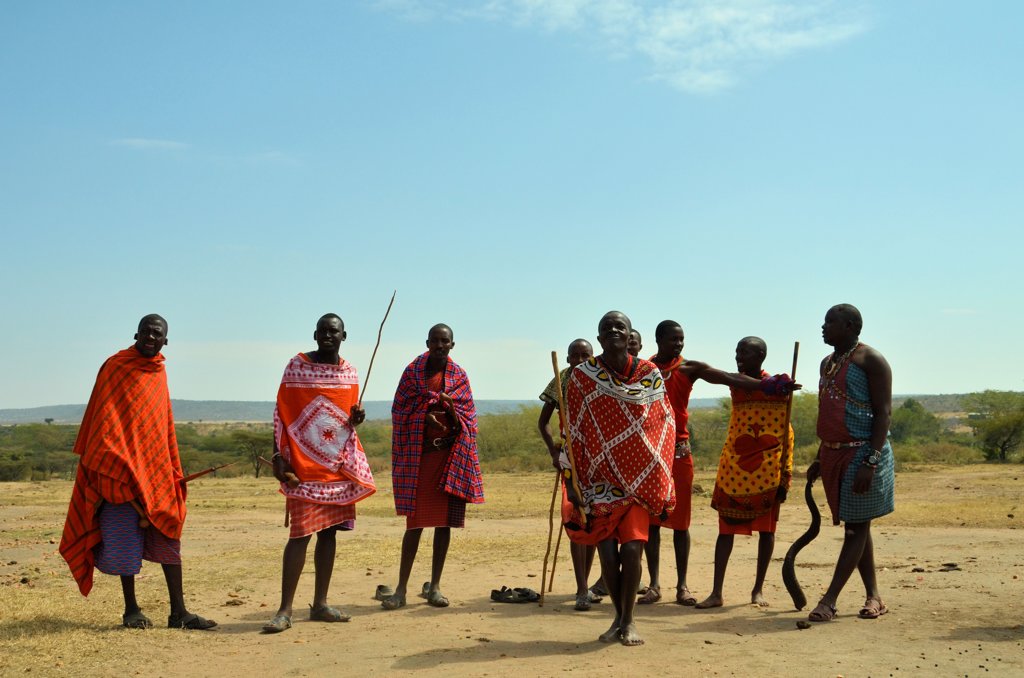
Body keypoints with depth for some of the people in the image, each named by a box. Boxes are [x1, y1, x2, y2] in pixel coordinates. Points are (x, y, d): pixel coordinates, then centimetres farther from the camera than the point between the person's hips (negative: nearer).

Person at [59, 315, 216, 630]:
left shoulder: (159, 373, 13)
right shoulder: (115, 367, -5)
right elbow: (102, 419, -8)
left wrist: (173, 469, 16)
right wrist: (106, 463, -15)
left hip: (157, 468, 6)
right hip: (122, 468, -6)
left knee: (168, 538, 3)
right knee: (126, 538, 1)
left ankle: (178, 612, 5)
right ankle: (131, 609, 14)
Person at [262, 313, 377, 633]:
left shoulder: (349, 371, 10)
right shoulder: (297, 366, -3)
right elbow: (281, 414, -3)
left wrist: (356, 418, -4)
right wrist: (278, 455, -10)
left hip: (339, 464, 5)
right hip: (303, 466, -5)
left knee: (329, 532, 8)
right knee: (300, 533, -9)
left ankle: (320, 604, 16)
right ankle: (285, 610, -4)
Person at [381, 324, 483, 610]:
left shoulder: (459, 376, 9)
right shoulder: (413, 371, 4)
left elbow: (468, 418, 7)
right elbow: (399, 410, 1)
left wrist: (453, 414, -14)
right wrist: (425, 416, -14)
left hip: (450, 456, 2)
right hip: (418, 454, -2)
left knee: (444, 521, 4)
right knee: (415, 521, -4)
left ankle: (434, 586, 13)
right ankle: (401, 589, 1)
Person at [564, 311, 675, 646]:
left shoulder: (650, 375, 0)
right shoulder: (581, 376, -1)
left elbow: (664, 426, 5)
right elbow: (573, 432, 1)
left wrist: (661, 483, 2)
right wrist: (572, 481, -2)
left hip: (640, 478, 0)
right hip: (600, 478, 0)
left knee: (631, 548, -10)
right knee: (607, 553, -1)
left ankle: (629, 619, 9)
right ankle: (619, 616, 22)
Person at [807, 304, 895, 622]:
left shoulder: (870, 359, -10)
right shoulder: (828, 363, 16)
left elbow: (884, 412, -15)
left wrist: (871, 461, -23)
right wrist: (819, 459, 18)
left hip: (863, 453, -8)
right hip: (834, 454, 9)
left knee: (857, 526, -4)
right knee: (855, 525, 10)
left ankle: (829, 600, -6)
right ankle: (875, 597, 18)